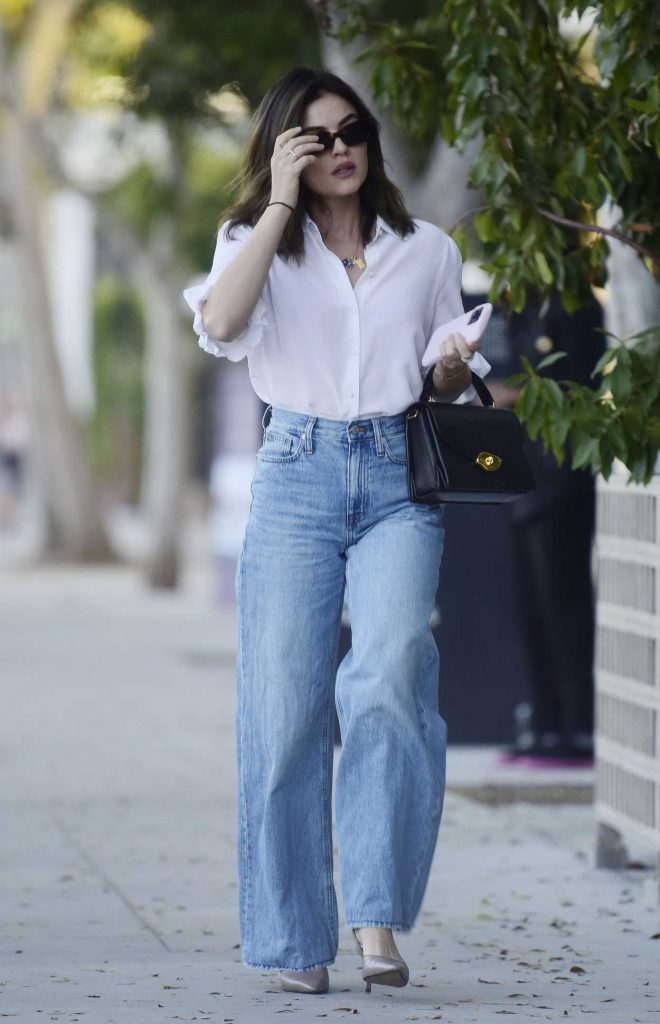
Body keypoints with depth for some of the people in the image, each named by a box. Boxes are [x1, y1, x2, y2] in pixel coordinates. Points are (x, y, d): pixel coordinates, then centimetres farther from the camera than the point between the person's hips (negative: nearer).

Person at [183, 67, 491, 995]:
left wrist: (455, 373, -2)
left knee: (388, 682, -21)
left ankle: (377, 920, -18)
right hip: (296, 476, 0)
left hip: (400, 481, 0)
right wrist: (281, 200, -11)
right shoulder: (259, 243, 10)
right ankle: (296, 938, 4)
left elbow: (453, 384, 23)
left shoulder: (427, 251, 15)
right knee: (284, 707, -5)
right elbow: (220, 324, -12)